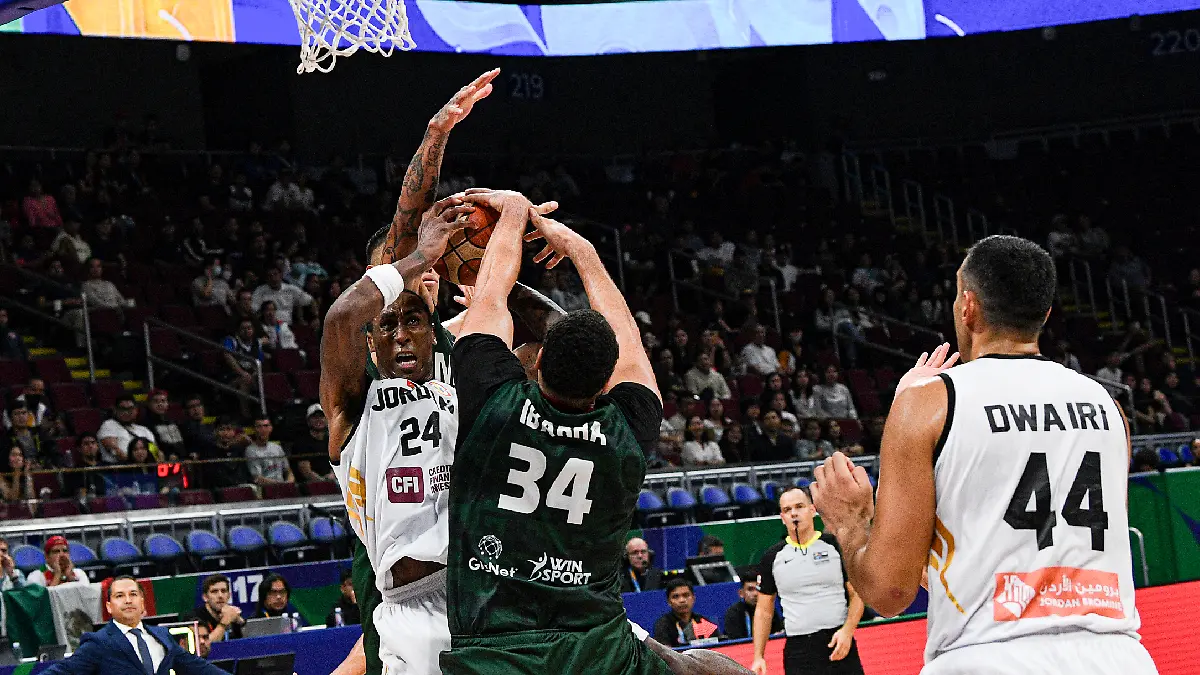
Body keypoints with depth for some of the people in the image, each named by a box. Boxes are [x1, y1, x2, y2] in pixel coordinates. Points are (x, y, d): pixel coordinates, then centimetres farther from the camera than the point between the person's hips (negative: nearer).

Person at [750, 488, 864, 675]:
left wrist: (847, 631, -11)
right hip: (798, 651, 1)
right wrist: (758, 657, 5)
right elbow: (764, 610, 13)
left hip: (839, 644, -1)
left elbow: (857, 595, 6)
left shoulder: (835, 545, 5)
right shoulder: (772, 557, 9)